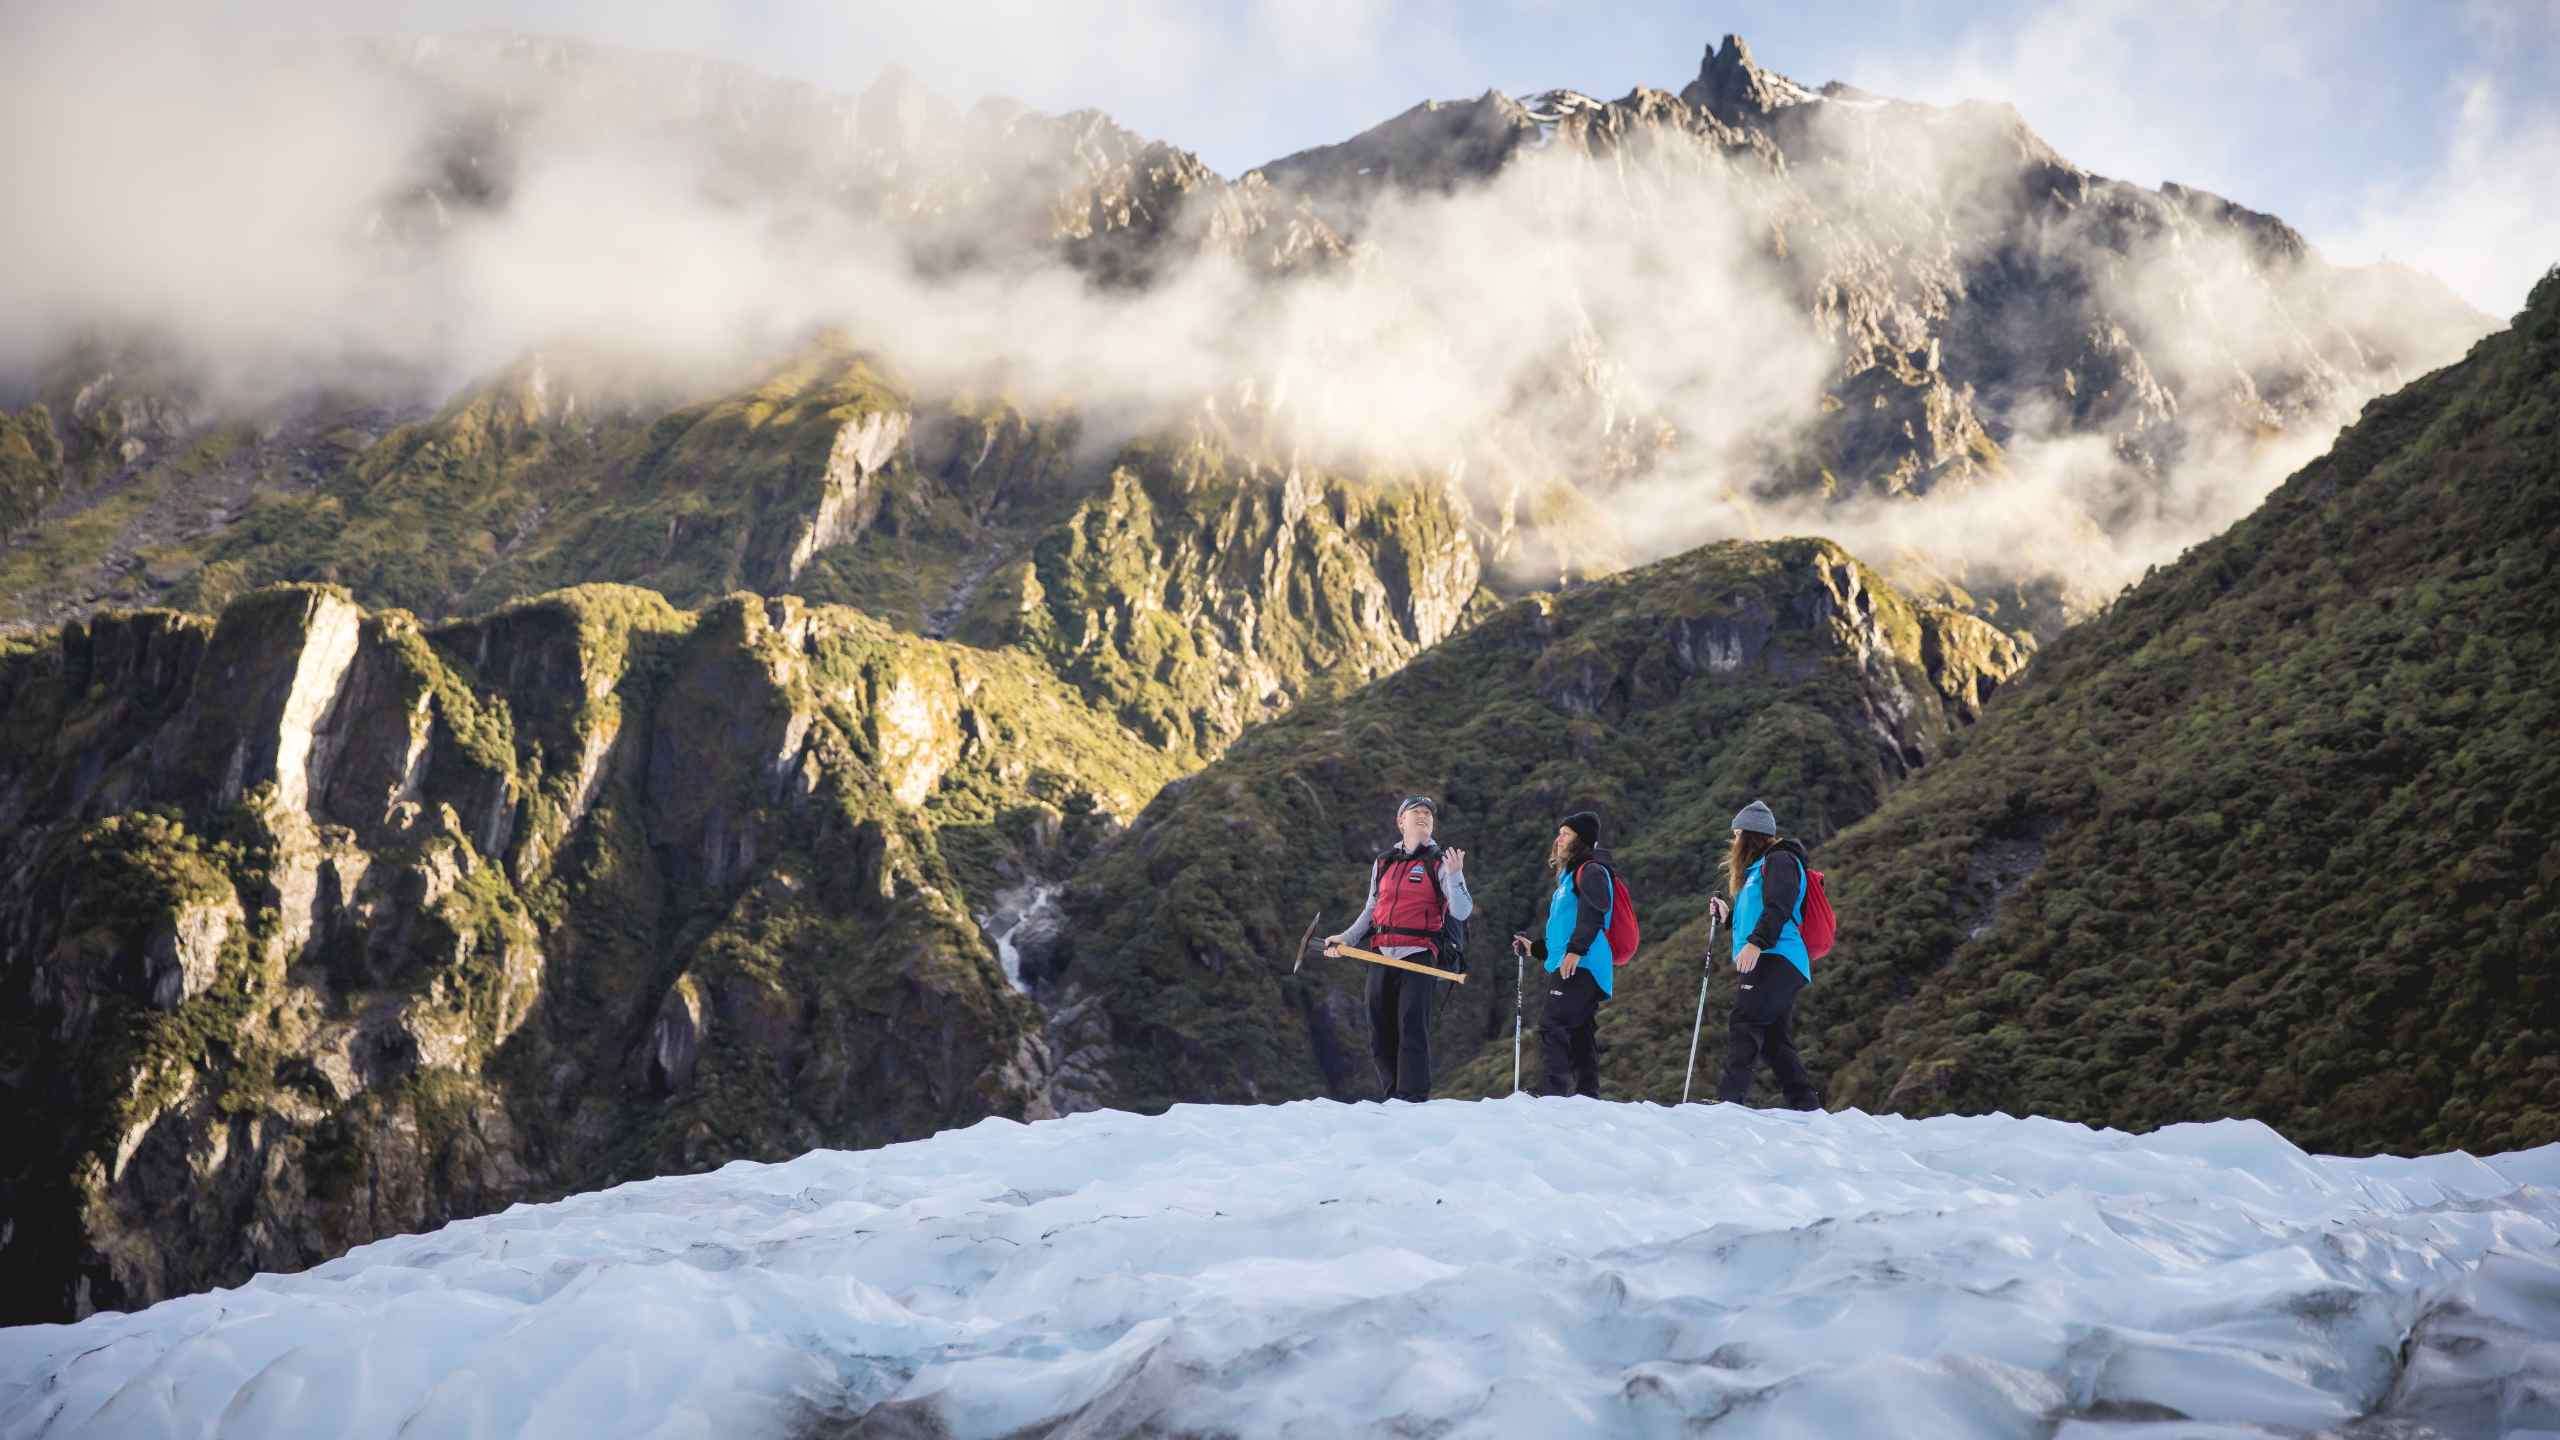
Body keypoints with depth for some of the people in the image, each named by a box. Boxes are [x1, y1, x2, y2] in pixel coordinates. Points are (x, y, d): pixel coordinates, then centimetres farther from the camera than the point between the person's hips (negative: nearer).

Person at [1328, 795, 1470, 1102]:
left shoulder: (1440, 863, 2)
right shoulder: (1383, 862, 15)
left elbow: (1461, 912, -9)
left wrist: (1454, 875, -22)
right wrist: (1346, 938, 14)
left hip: (1418, 955, -5)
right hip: (1382, 955, 5)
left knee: (1412, 1029, -13)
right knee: (1380, 1031, 7)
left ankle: (1413, 1100, -11)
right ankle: (1390, 1098, 18)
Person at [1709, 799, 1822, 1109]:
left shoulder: (1779, 860, -1)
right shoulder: (1758, 867, 29)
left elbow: (1778, 909, -17)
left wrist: (1755, 943, -27)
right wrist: (1728, 915, 18)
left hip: (1775, 959, -10)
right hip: (1768, 961, 10)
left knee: (1745, 1025, -19)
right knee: (1776, 1040, 7)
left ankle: (1729, 1099, -28)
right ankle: (1808, 1106, 7)